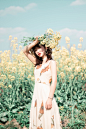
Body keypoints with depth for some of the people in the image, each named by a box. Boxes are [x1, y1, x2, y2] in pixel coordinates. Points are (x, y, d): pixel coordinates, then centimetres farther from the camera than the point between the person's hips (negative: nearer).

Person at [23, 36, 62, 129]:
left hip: (46, 94, -6)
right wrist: (35, 42, 3)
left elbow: (54, 81, -11)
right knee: (37, 121, 10)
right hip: (36, 96, 6)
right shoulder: (37, 63, 15)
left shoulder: (52, 62, -2)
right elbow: (25, 51, 13)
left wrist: (50, 98, -20)